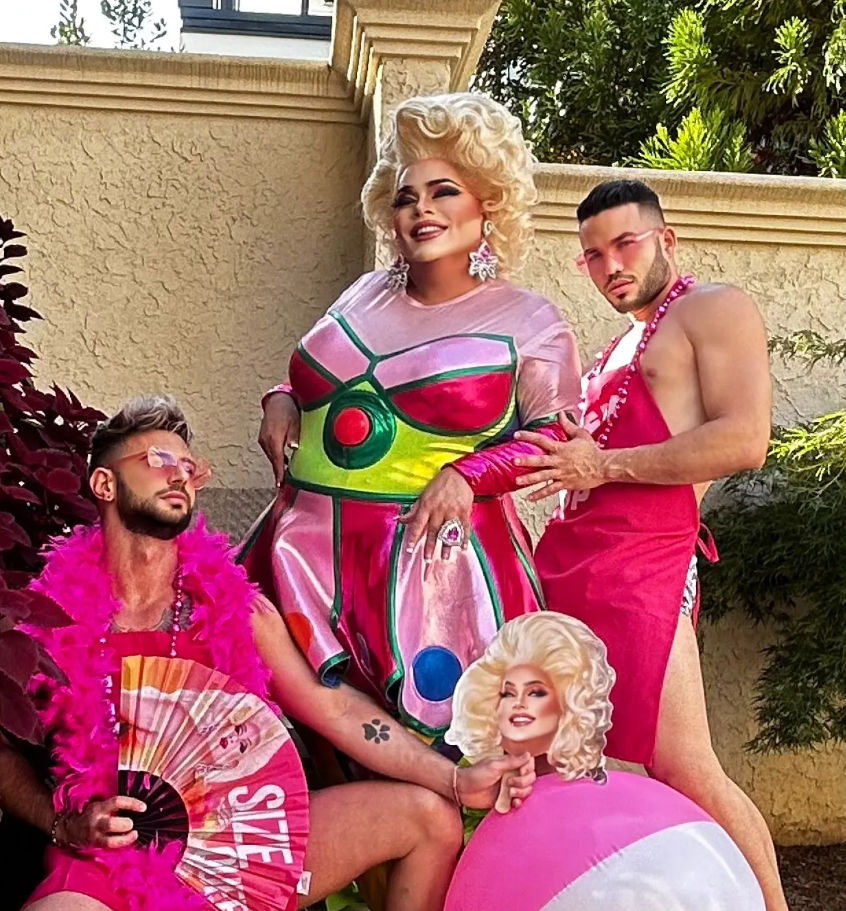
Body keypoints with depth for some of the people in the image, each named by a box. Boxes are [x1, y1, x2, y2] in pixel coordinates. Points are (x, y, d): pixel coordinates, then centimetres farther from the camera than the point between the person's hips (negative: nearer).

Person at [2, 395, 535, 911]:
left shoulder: (236, 606, 6)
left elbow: (335, 709, 2)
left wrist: (458, 781, -5)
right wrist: (63, 823, -13)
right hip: (116, 863, -3)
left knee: (429, 816, -2)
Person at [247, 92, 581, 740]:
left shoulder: (529, 323, 2)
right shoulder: (365, 296, 15)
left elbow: (558, 440, -1)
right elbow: (318, 382, 28)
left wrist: (468, 473, -14)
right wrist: (284, 399, 7)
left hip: (431, 559, -4)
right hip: (312, 554, 5)